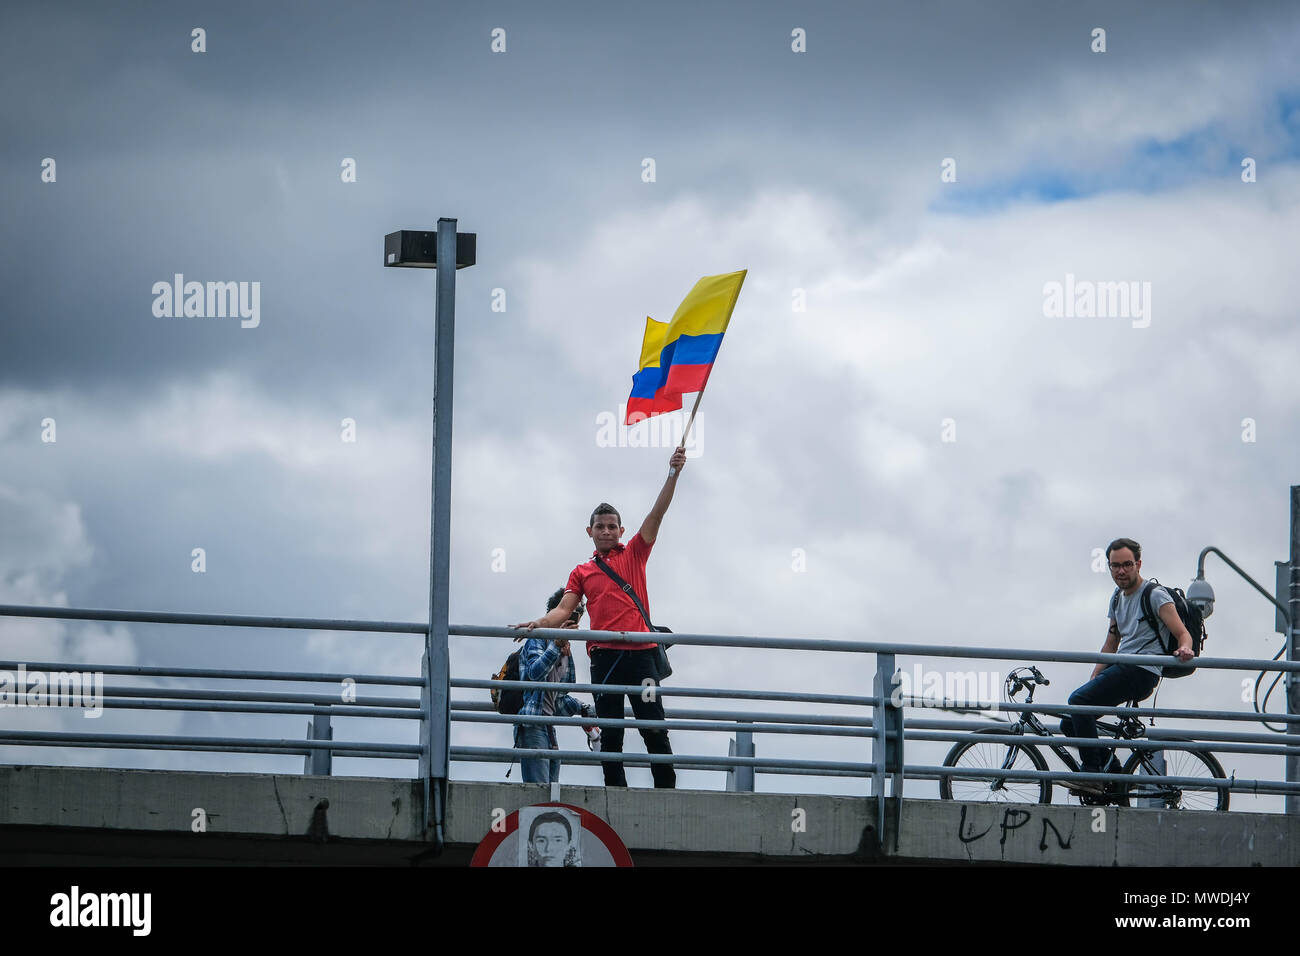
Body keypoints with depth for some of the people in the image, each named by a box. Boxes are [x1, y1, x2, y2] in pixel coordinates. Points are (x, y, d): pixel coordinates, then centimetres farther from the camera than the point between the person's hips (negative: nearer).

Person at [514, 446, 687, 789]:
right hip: (604, 655, 2)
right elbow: (564, 610, 9)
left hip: (640, 651, -2)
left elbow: (656, 515, 4)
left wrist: (673, 475, -7)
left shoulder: (633, 554, 14)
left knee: (654, 728, -7)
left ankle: (667, 791, -6)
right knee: (610, 734, 0)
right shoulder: (582, 572, 17)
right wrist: (540, 623, -11)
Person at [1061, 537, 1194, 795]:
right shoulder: (1118, 598, 19)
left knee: (1078, 700, -26)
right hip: (1120, 668, 9)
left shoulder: (1155, 595, -5)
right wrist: (1093, 682, 15)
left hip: (1142, 671, -9)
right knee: (1069, 723, 2)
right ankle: (1112, 770, 7)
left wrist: (1184, 649, -36)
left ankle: (1092, 774, -27)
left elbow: (1182, 633, -12)